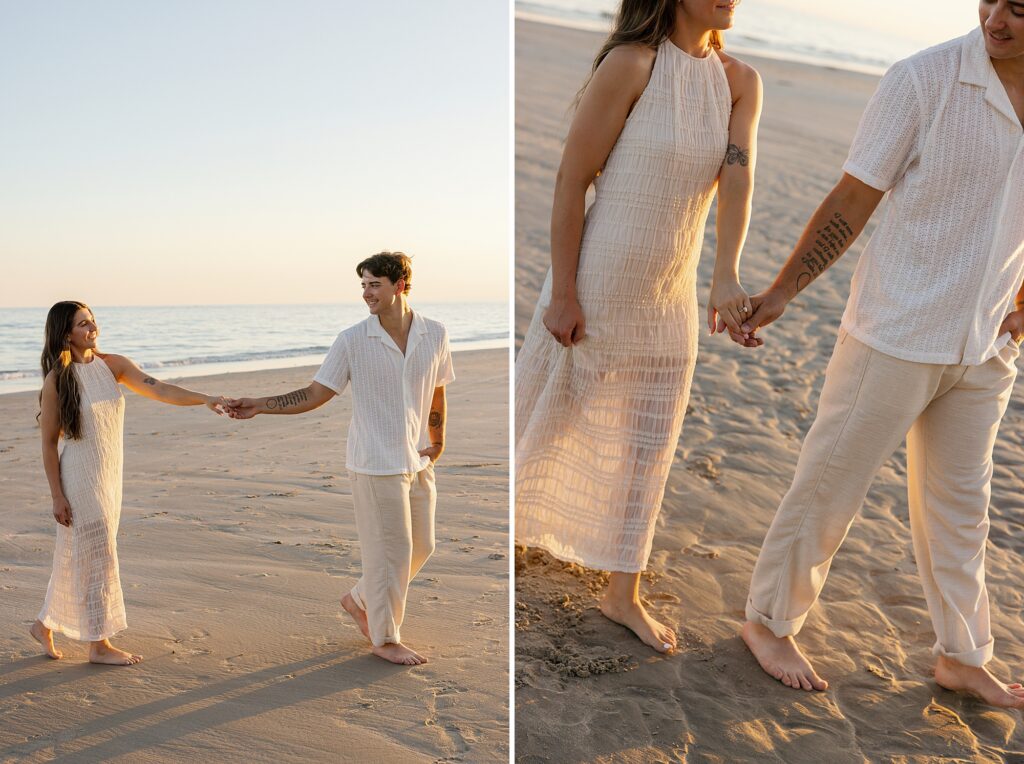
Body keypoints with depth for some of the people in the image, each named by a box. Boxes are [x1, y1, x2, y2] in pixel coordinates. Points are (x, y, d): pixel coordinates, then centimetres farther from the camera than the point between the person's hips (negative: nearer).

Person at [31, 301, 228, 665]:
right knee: (97, 554, -1)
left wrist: (205, 399, -24)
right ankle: (99, 645, 11)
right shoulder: (57, 380, -11)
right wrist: (57, 496, -11)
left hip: (110, 473, 6)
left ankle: (45, 624, 34)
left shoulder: (112, 365, 2)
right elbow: (48, 443, -9)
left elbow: (158, 389, -10)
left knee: (78, 555, 15)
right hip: (79, 475, -5)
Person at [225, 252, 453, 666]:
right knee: (390, 551, 1)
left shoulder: (434, 335, -1)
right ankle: (385, 638, 20)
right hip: (376, 464, -5)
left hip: (417, 462, 5)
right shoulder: (353, 341, -10)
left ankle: (360, 600, 36)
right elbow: (315, 393, -6)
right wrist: (260, 406, -15)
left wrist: (437, 441, 9)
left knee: (420, 546, 14)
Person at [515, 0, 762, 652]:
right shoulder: (632, 63, -14)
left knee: (649, 448, 13)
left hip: (671, 303, 6)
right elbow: (571, 181, -14)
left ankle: (624, 595, 28)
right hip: (598, 286, -5)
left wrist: (727, 275, -29)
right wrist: (563, 294, -15)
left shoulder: (740, 81, 2)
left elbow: (739, 175, -13)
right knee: (546, 420, 12)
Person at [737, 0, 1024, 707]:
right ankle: (770, 621, 25)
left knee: (960, 503, 16)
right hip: (895, 333, -5)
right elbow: (851, 203, -10)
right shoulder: (924, 80, -14)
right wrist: (781, 292, -13)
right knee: (830, 484, 5)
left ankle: (962, 656, 33)